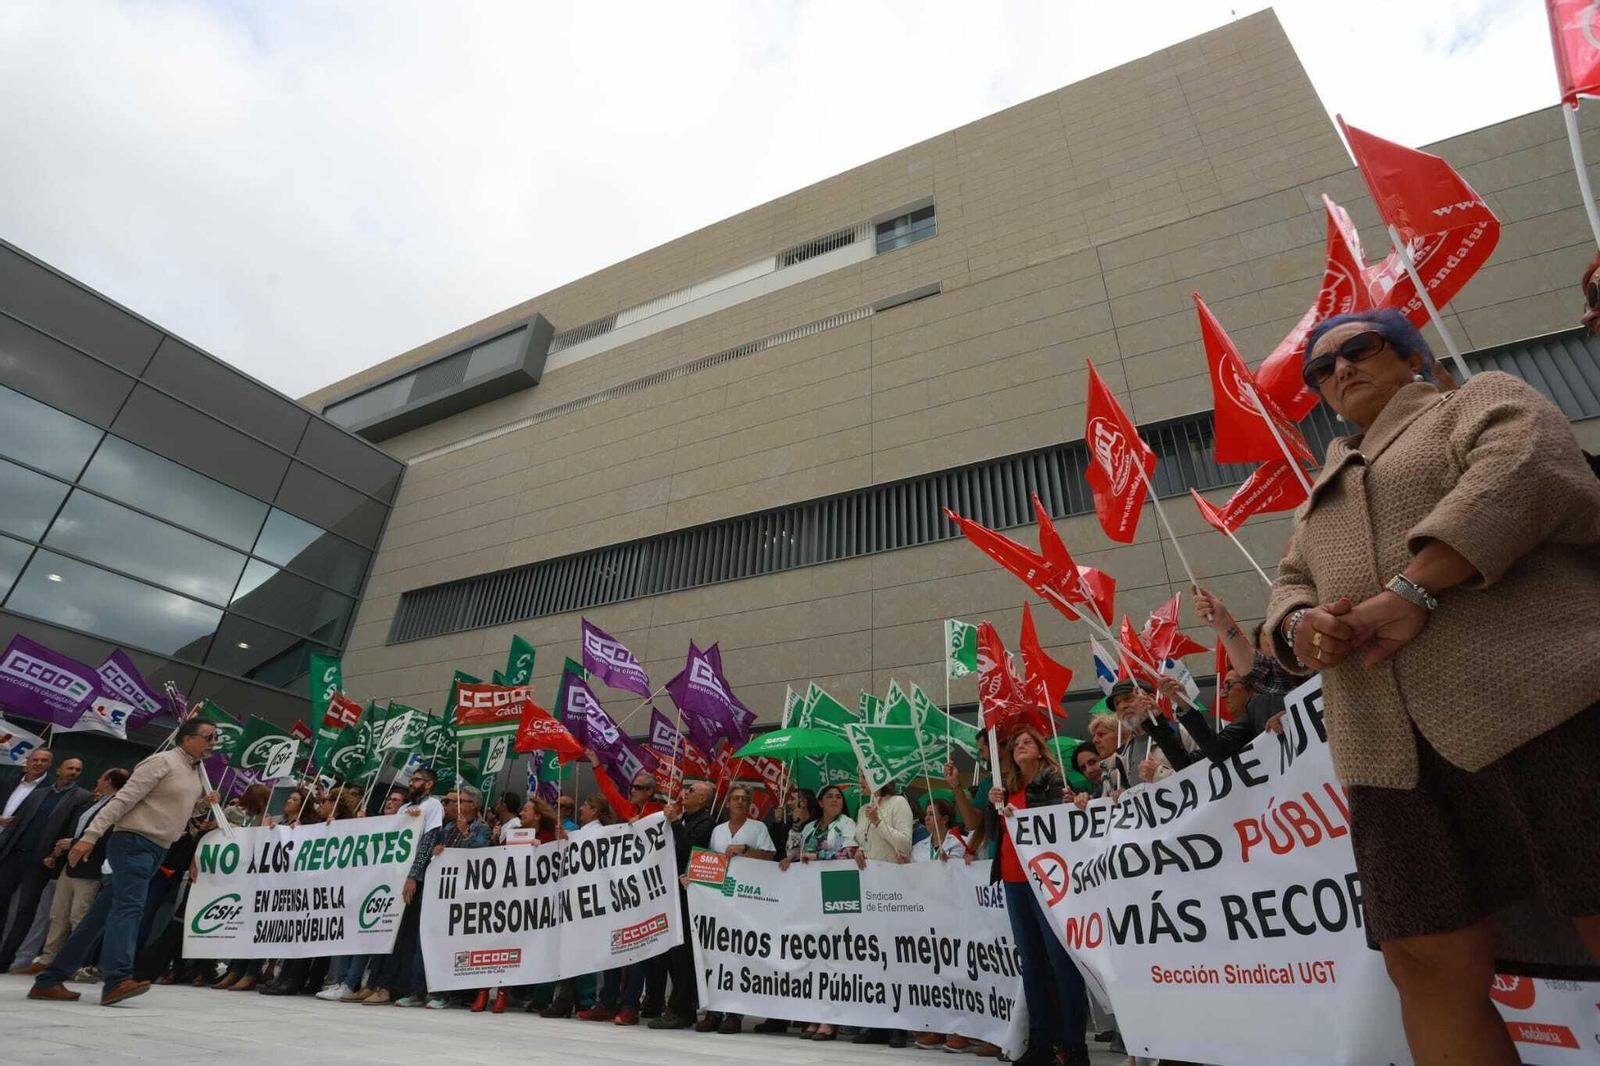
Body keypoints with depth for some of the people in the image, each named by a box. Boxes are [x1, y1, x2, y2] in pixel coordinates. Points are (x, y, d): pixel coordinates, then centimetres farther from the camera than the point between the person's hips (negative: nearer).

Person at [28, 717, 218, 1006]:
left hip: (156, 849, 9)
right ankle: (118, 980, -30)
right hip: (133, 841, -9)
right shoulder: (162, 761, -11)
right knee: (129, 905, -21)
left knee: (105, 911, 10)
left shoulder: (197, 771, 16)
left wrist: (204, 802, 9)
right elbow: (122, 800, -15)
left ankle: (49, 980, 16)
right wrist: (90, 836, -22)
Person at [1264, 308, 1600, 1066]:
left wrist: (1412, 590, -19)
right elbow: (1291, 586, 20)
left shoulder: (1484, 398, 13)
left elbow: (1524, 468, -9)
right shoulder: (1324, 496, 29)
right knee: (1428, 961, 1)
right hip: (1393, 749, 5)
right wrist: (1300, 627, -5)